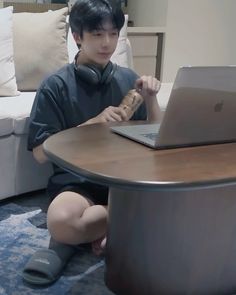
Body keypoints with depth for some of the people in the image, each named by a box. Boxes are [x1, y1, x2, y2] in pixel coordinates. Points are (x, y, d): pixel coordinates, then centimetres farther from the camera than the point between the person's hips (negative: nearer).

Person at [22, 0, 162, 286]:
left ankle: (105, 226, -8)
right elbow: (41, 153, -6)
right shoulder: (55, 85, -1)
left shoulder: (129, 79, 9)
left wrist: (150, 99, -6)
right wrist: (94, 123, -15)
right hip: (75, 179, -2)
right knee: (61, 221, -37)